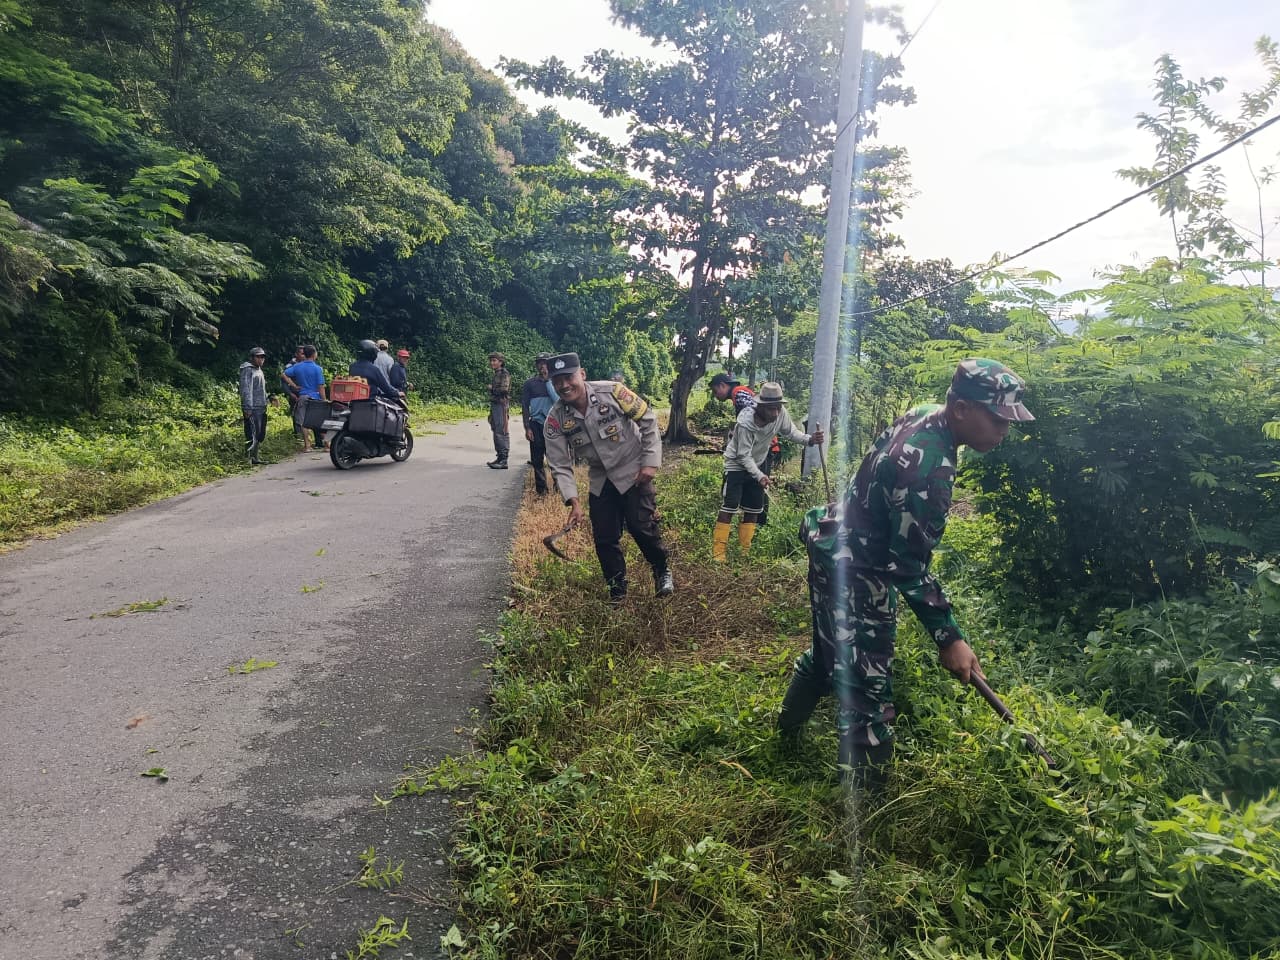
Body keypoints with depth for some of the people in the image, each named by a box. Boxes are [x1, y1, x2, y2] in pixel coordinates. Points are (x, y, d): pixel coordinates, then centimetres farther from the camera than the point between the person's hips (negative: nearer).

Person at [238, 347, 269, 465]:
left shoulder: (258, 370, 20)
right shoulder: (247, 370, -9)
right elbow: (246, 389, -16)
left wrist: (265, 404, 21)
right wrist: (248, 408, -22)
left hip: (261, 408, 9)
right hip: (252, 409, -9)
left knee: (261, 434, 11)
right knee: (252, 435, -10)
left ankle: (254, 457, 19)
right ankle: (248, 458, -8)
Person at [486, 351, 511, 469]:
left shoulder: (504, 374, -8)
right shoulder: (495, 375, 18)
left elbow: (503, 390, -19)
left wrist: (492, 389, -1)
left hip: (501, 405, -9)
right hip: (494, 405, 9)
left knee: (501, 432, -10)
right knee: (496, 432, 11)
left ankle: (504, 460, -10)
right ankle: (499, 457, 18)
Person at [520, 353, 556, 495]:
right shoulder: (529, 383, 5)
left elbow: (557, 400, -12)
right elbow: (525, 406, 5)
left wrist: (547, 381, -10)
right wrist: (527, 428, -1)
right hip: (536, 424, 1)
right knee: (537, 459, 3)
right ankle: (541, 489, 12)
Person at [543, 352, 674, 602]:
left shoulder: (612, 392, -22)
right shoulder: (555, 420, -14)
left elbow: (647, 420, -11)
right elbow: (560, 466, -11)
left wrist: (651, 462, -13)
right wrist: (573, 502, -21)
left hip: (633, 471, -3)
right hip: (600, 479, 3)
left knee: (641, 526, -9)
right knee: (604, 537, 3)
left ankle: (662, 571, 19)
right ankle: (617, 586, 25)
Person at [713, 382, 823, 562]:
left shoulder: (780, 413, -20)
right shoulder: (746, 422, -33)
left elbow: (791, 432, -3)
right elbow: (743, 456, -26)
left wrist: (809, 439, -21)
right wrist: (759, 476, -35)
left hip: (757, 464, 6)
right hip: (737, 464, -6)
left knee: (754, 509, 10)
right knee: (729, 507, -10)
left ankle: (745, 551, 21)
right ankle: (718, 552, -3)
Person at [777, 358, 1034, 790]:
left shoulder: (924, 415, -3)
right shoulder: (929, 468, -32)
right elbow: (911, 567, -27)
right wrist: (949, 638, -20)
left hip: (836, 552, 11)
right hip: (855, 574, -10)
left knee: (828, 651, 29)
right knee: (867, 689, -3)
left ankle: (788, 727, 51)